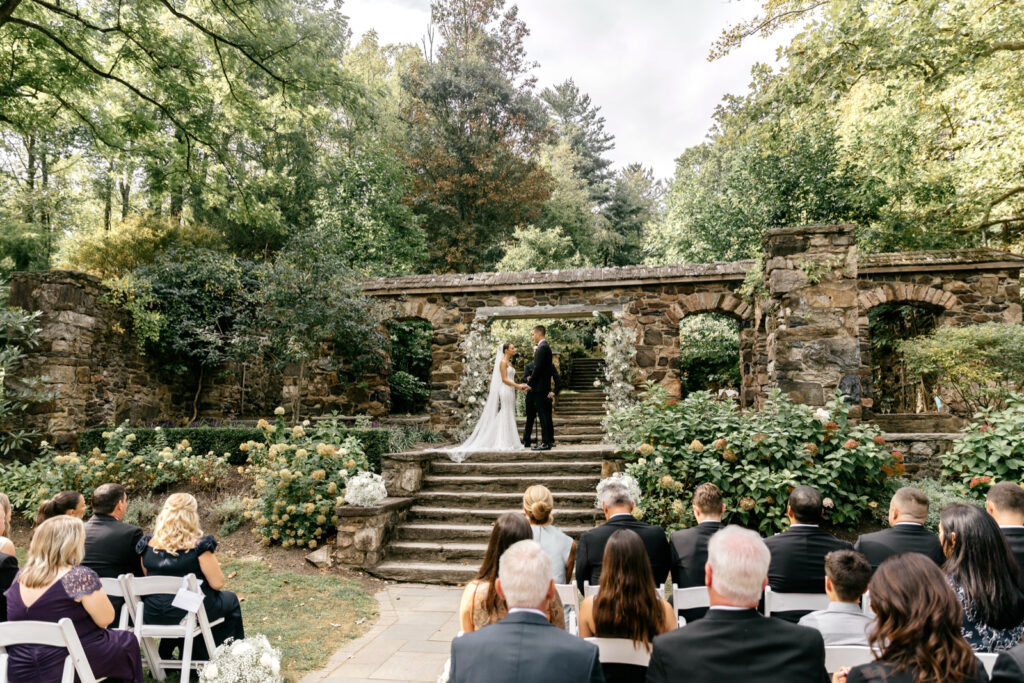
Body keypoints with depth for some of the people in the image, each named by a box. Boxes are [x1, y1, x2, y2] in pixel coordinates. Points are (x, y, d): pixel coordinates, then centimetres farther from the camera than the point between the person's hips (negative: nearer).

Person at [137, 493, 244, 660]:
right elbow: (217, 583, -14)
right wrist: (211, 561, 5)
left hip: (152, 617, 5)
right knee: (230, 600, 23)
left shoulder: (147, 544, -4)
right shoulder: (198, 546, -18)